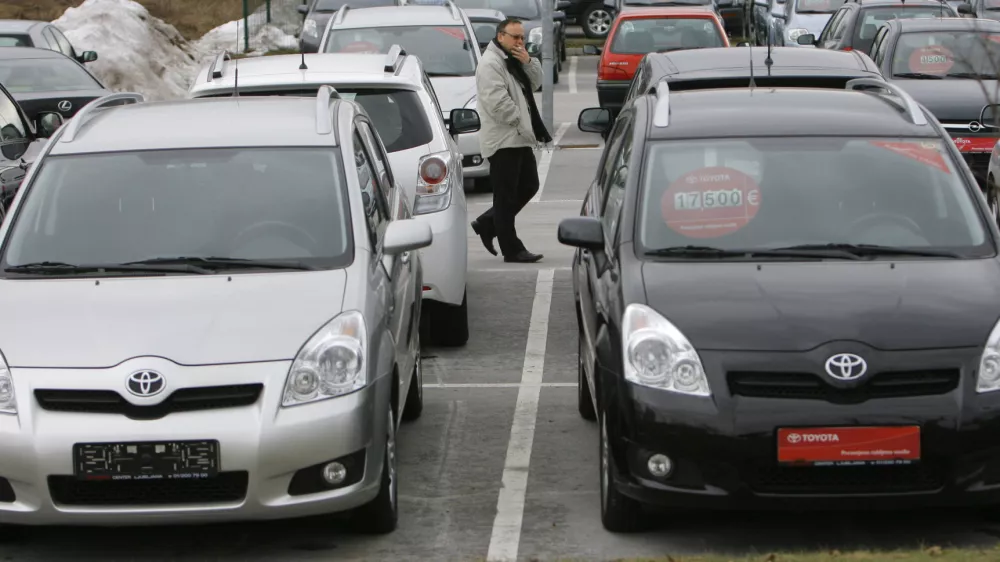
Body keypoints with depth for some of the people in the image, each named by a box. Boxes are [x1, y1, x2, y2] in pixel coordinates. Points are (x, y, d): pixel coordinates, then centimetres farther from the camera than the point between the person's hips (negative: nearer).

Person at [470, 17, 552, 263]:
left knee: (529, 186, 14)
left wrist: (528, 63, -1)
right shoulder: (490, 63, -14)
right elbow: (497, 102, -21)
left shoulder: (515, 61, 18)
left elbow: (535, 84, 15)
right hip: (502, 140, -10)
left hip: (520, 139, 10)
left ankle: (486, 224, 24)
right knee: (506, 197, -5)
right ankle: (512, 250, -1)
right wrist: (520, 121, -14)